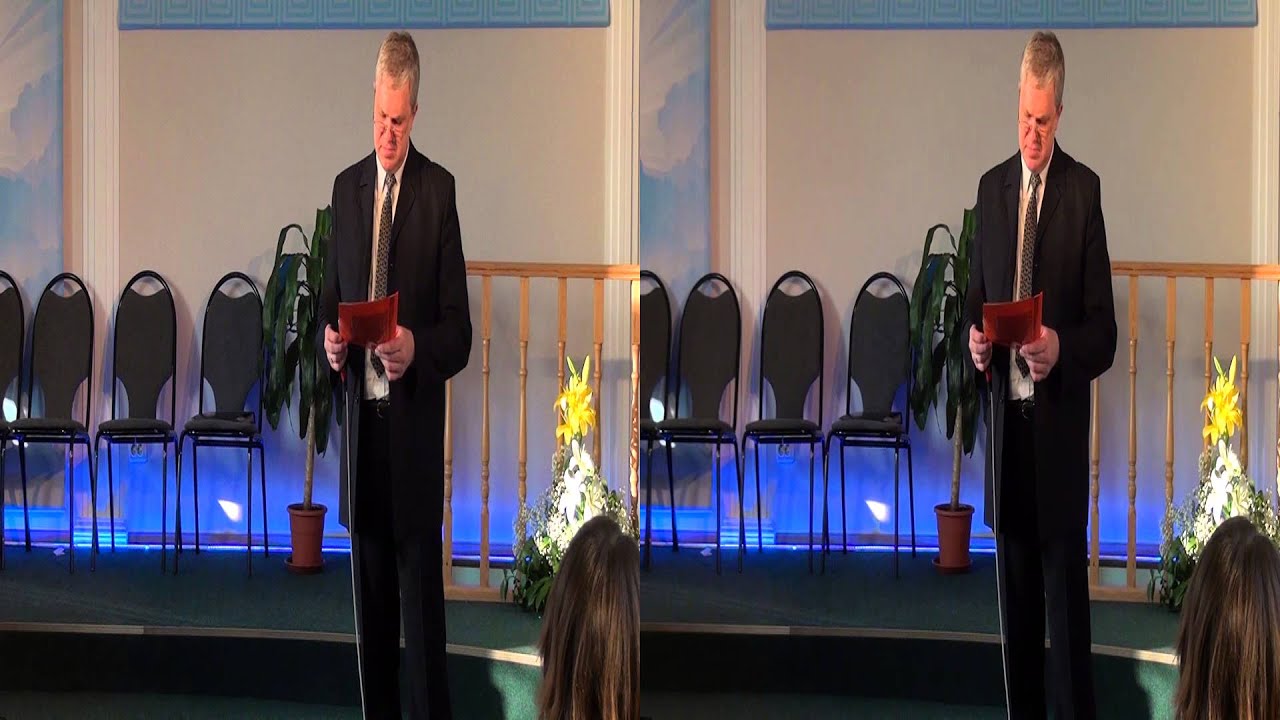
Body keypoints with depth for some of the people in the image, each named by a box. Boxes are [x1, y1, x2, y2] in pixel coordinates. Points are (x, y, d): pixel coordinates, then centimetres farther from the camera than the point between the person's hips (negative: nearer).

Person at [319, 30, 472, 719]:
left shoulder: (438, 191, -4)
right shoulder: (346, 188, 11)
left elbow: (459, 329, -5)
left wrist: (417, 349, -24)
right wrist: (329, 343, -5)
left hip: (416, 425, -5)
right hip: (360, 419, 5)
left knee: (422, 608, -3)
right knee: (370, 607, 11)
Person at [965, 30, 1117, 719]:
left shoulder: (1083, 190, -3)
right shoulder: (991, 188, 12)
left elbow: (1103, 328, -4)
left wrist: (1061, 350, -23)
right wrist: (975, 341, -5)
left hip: (1060, 423, -5)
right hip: (1006, 417, 5)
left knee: (1066, 596, -3)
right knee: (1015, 598, 11)